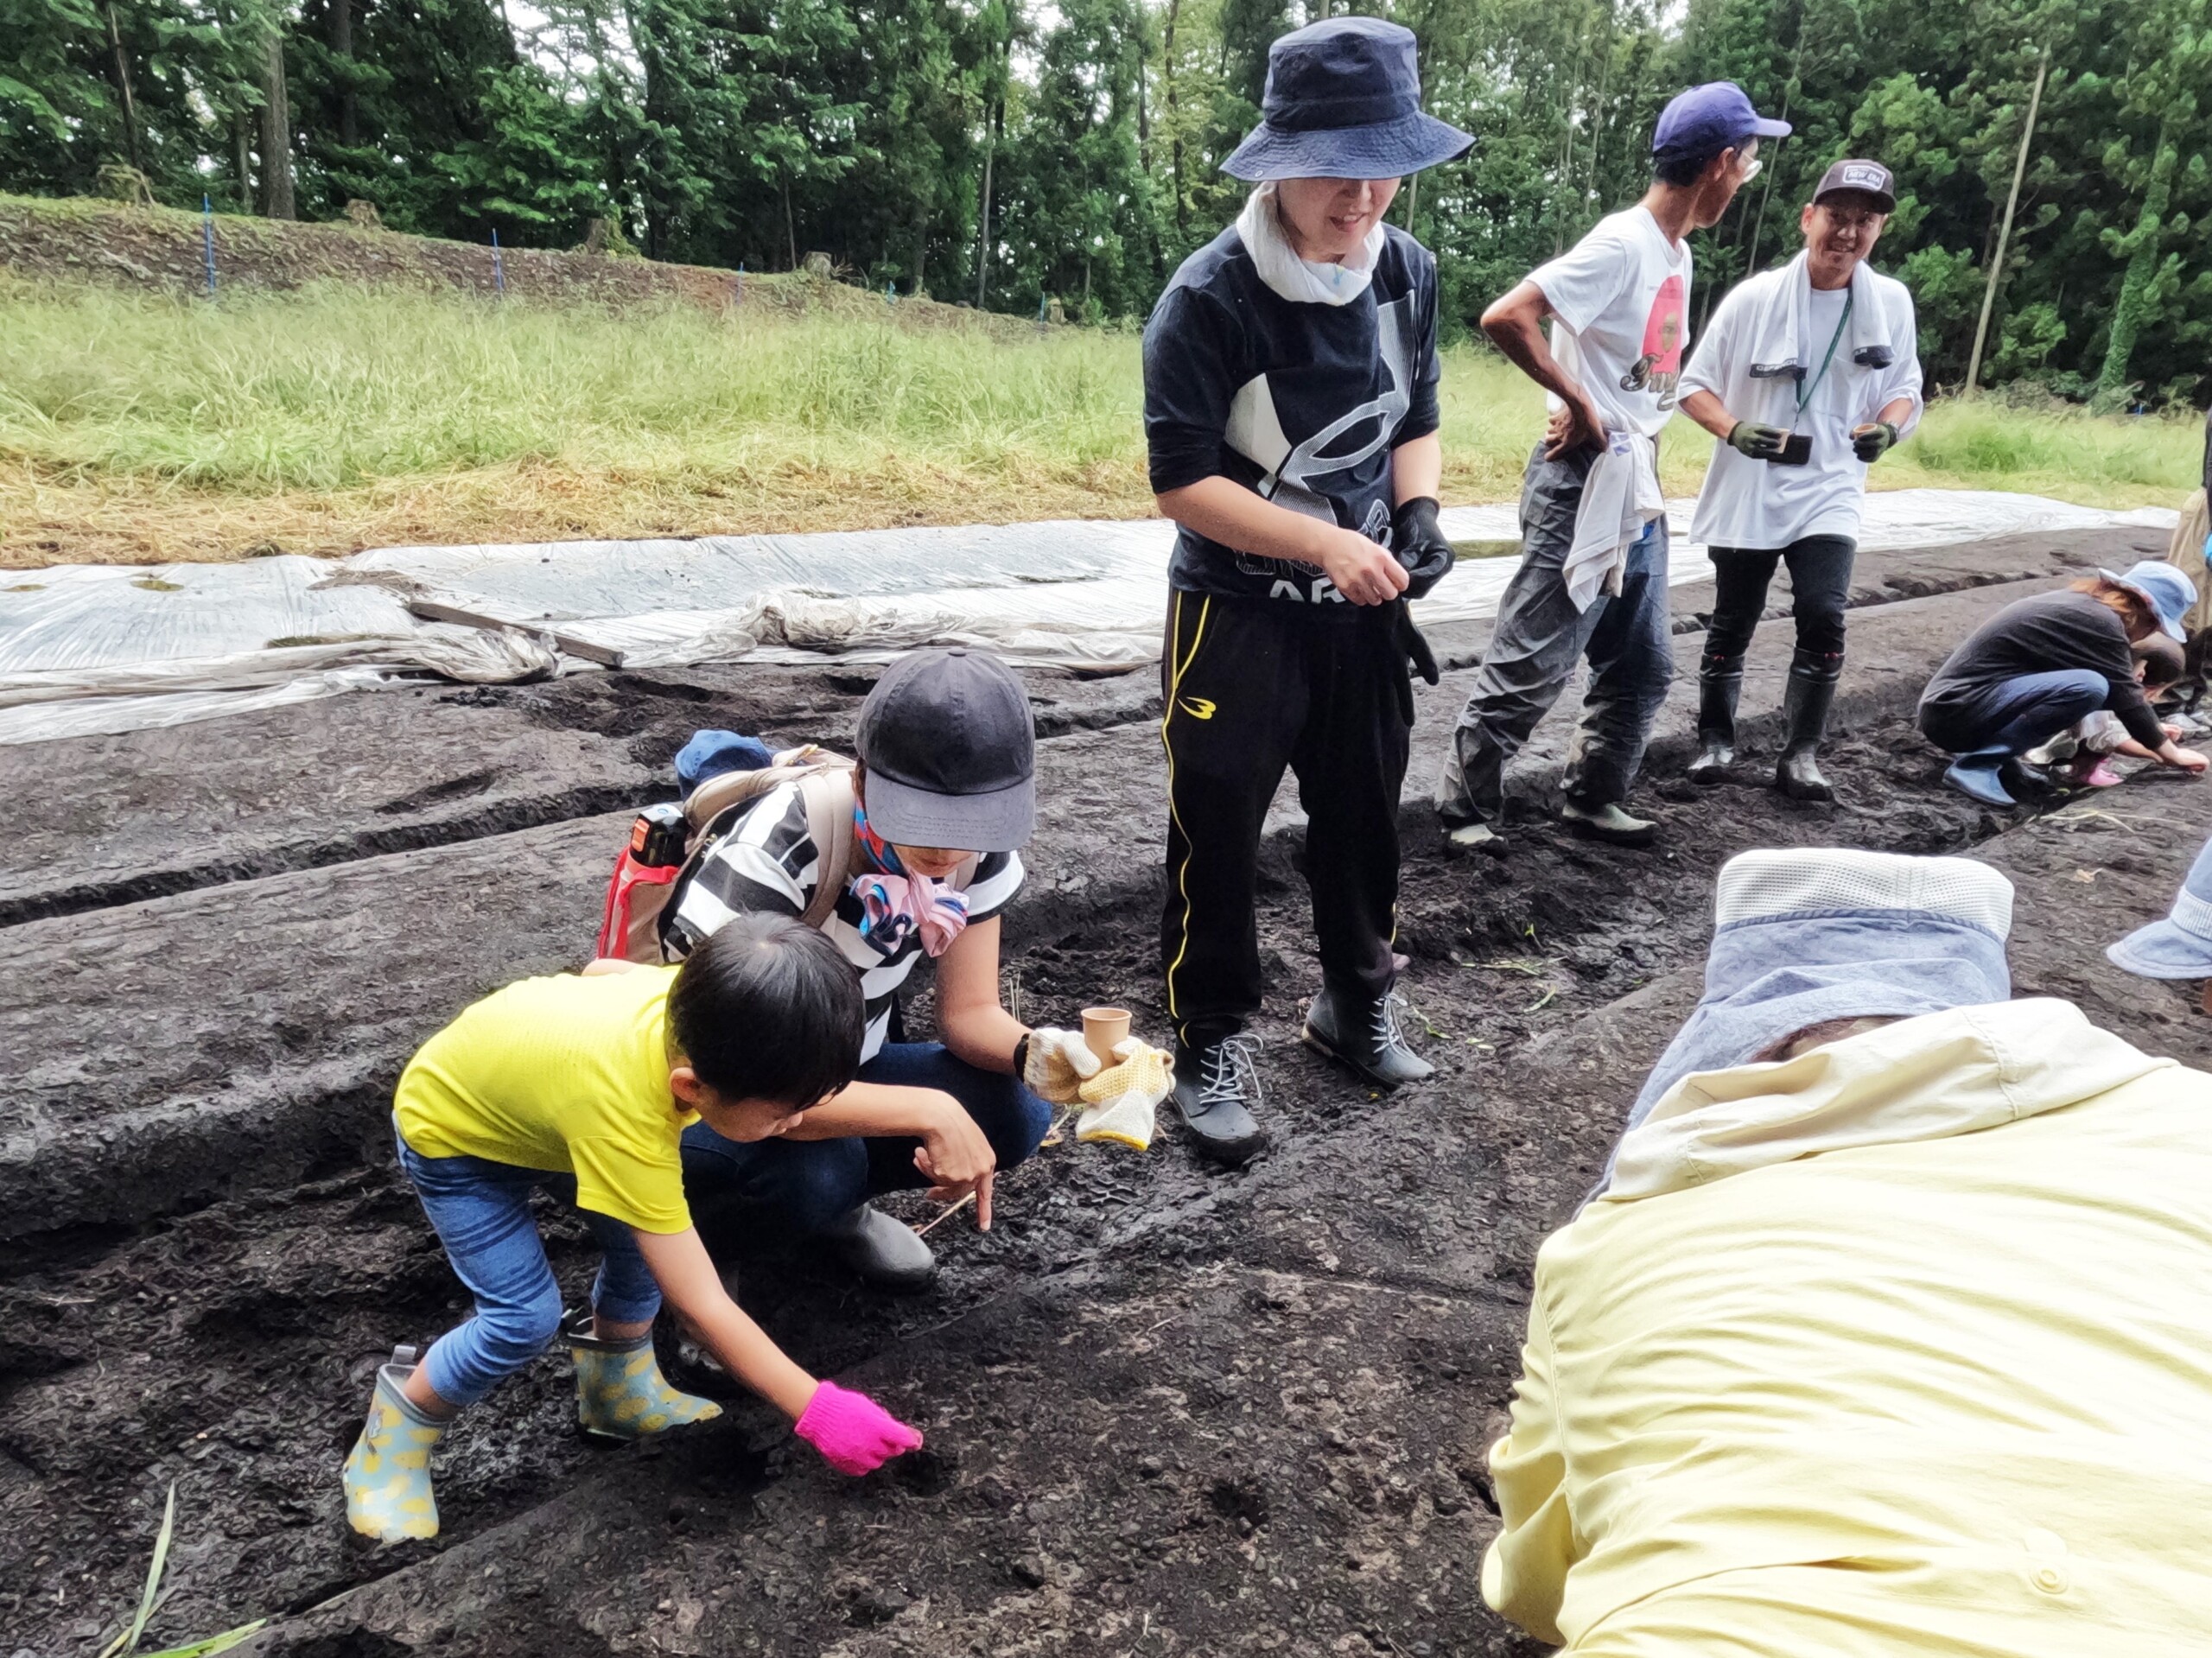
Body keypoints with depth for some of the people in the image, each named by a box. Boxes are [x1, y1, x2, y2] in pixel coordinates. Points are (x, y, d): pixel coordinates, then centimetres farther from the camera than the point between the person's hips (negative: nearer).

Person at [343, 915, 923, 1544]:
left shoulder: (704, 999, -29)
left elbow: (607, 970, -4)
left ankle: (619, 1394, 22)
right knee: (528, 1316, -14)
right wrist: (819, 1411, -33)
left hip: (523, 1058, 7)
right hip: (449, 1128, -6)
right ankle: (394, 1441, 12)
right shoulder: (624, 1115, -46)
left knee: (647, 1238, -2)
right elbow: (701, 1304, -38)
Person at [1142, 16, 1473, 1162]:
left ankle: (1356, 1004, 37)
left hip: (1364, 610, 5)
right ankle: (1213, 1046, 17)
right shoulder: (1210, 297, -19)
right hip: (1237, 616, -5)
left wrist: (1417, 512, -9)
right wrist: (1325, 544, -27)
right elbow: (1181, 483, -19)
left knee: (1363, 816, 16)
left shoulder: (1406, 270, -1)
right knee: (1217, 837, 0)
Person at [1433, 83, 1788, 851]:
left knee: (1642, 666, 15)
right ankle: (1466, 808, 7)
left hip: (1638, 492, 9)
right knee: (1531, 666, -4)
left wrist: (1642, 468, 11)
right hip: (1583, 487, -9)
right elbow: (1504, 317, -24)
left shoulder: (1677, 253, 14)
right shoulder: (1622, 245, -14)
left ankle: (1593, 799, 28)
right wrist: (1578, 404, -17)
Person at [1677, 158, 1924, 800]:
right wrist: (1733, 430, -22)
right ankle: (1715, 738, 27)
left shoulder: (1891, 302, 0)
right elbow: (1694, 385, -4)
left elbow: (1906, 390, 11)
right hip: (1747, 491, -1)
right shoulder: (1755, 296, -9)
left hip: (1829, 491, 1)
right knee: (1732, 624, 8)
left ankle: (1800, 754, -2)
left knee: (1823, 618, -14)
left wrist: (1888, 426, -12)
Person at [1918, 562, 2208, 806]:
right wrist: (2171, 753, 8)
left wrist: (2151, 728, 38)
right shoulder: (2099, 621, -12)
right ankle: (1975, 764, -15)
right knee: (2089, 688, -23)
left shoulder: (2078, 603, 16)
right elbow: (2125, 695, -4)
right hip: (1953, 711, -9)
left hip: (1951, 700, 9)